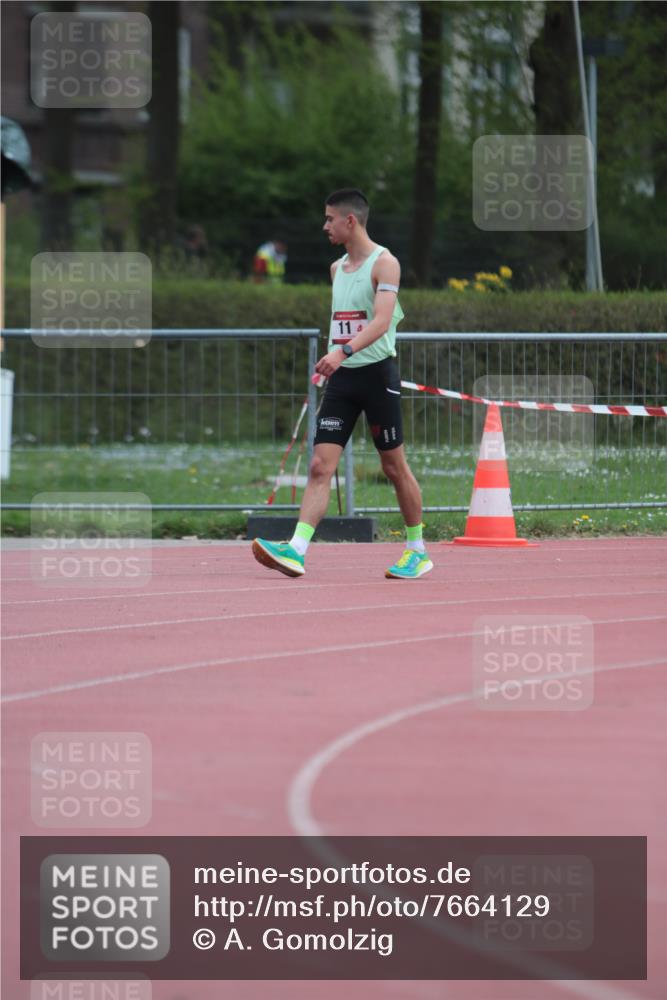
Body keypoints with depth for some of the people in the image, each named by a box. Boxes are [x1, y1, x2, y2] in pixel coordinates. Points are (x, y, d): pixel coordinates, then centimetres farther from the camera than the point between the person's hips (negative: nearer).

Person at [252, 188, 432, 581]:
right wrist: (336, 359, 17)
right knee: (321, 466, -7)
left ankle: (418, 551, 17)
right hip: (342, 376, 6)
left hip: (377, 372, -6)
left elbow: (381, 321, -23)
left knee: (395, 467, 4)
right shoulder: (338, 268, 15)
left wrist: (344, 351, -36)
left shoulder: (384, 263, -9)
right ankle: (297, 551, -17)